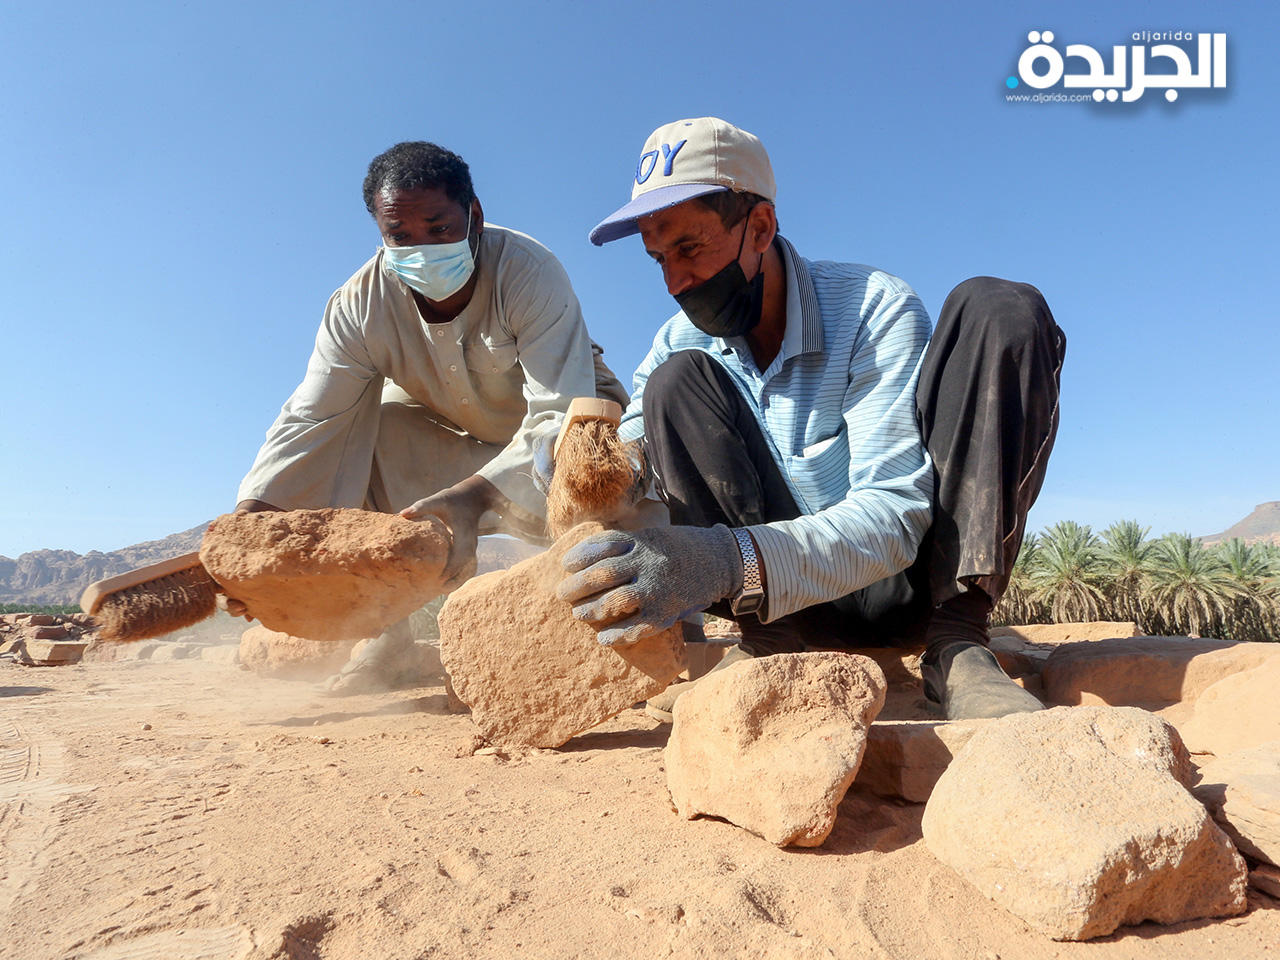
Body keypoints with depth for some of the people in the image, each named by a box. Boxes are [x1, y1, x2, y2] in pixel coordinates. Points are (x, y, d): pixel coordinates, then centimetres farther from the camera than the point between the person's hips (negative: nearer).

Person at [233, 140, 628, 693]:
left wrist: (474, 494, -56)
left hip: (571, 416, -3)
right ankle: (387, 633, -7)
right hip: (452, 436, 4)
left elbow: (561, 417, -40)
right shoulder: (360, 304, -19)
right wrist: (248, 519, -37)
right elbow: (308, 419, -21)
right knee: (353, 430, -21)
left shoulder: (529, 272, -31)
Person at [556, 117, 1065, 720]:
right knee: (676, 383, -16)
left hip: (912, 578, -2)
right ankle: (770, 646, -21)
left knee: (1002, 311, -21)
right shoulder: (679, 345, -1)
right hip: (796, 609, 3)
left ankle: (957, 644, -25)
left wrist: (735, 560, -45)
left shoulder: (878, 310, -16)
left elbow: (894, 515, -28)